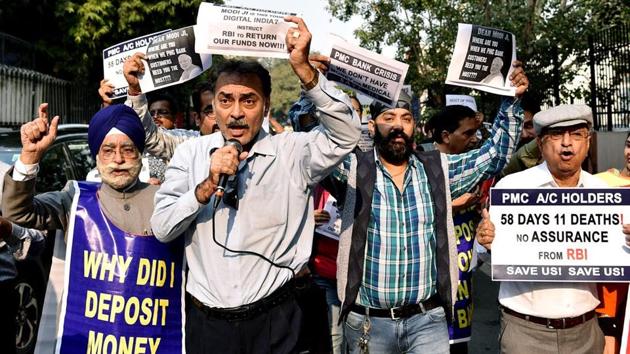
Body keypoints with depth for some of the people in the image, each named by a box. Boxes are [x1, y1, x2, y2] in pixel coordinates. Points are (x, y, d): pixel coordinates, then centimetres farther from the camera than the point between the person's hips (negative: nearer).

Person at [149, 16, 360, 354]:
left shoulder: (292, 152, -4)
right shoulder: (191, 152, 1)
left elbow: (345, 134, -19)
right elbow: (162, 228, -3)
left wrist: (303, 68, -26)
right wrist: (208, 186, -19)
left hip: (272, 320, -1)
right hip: (205, 321, 1)